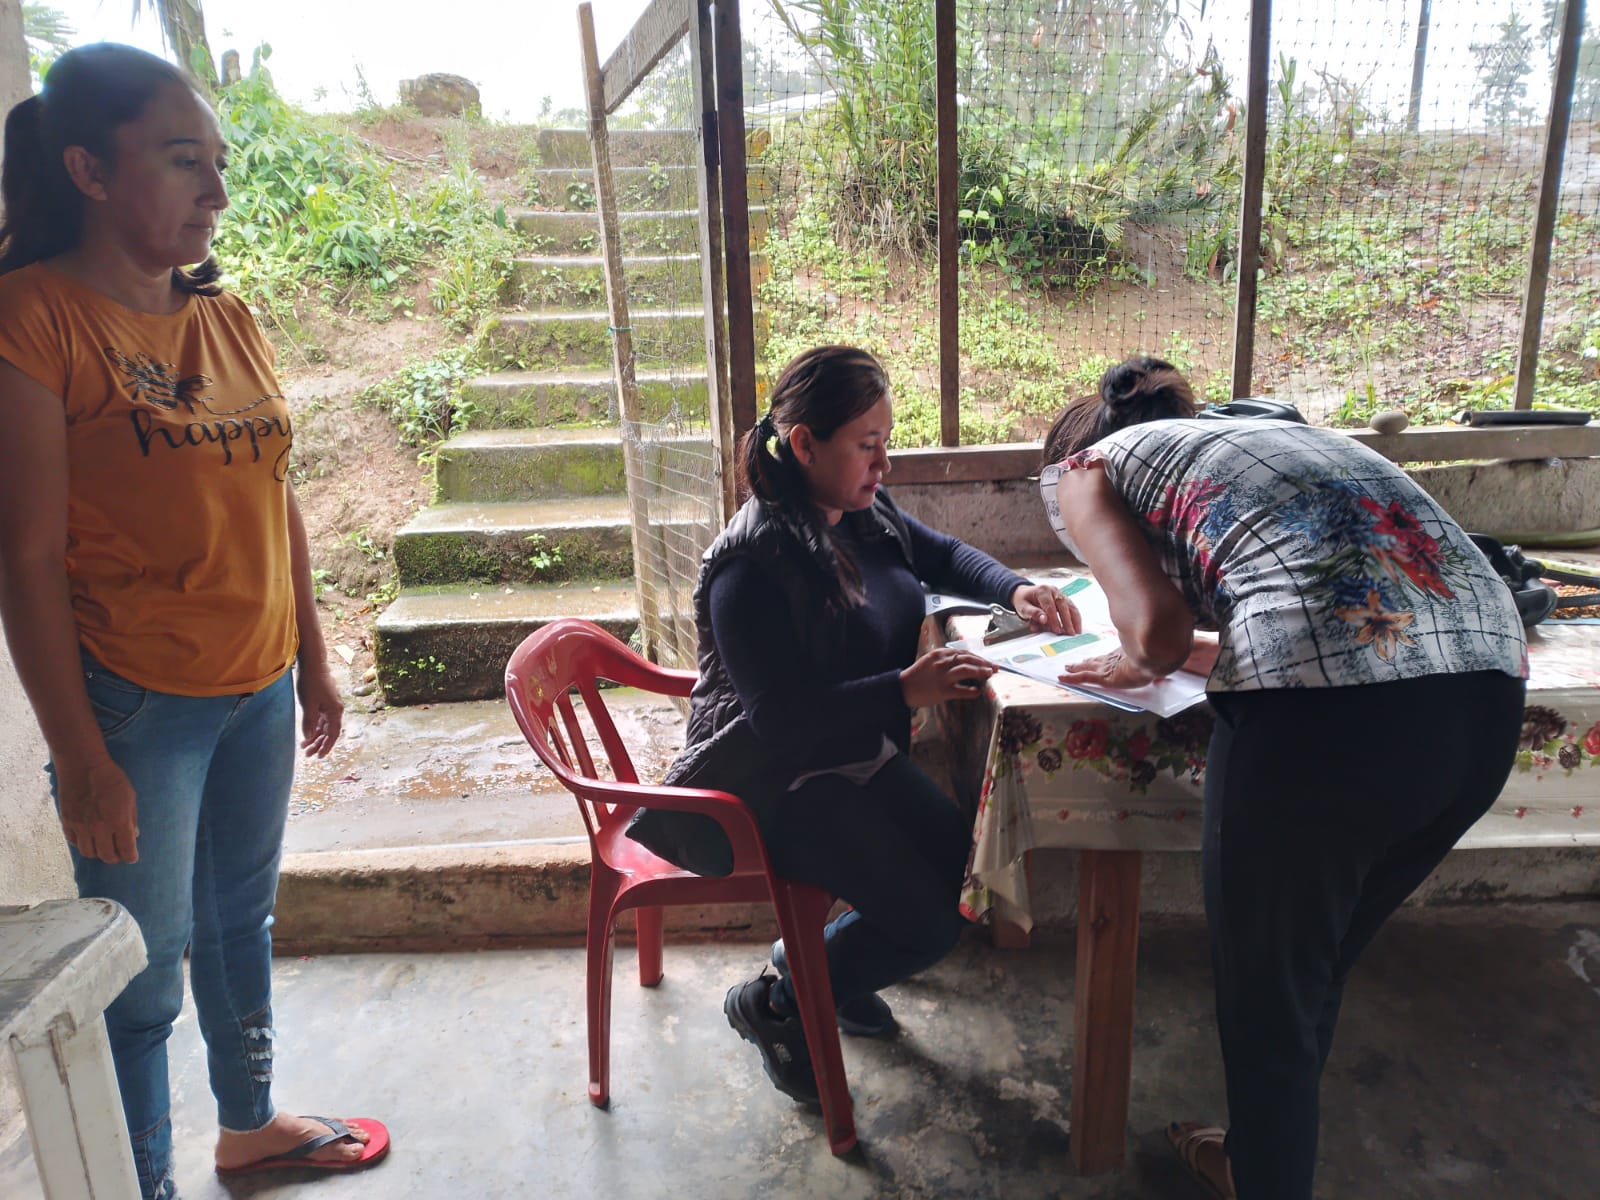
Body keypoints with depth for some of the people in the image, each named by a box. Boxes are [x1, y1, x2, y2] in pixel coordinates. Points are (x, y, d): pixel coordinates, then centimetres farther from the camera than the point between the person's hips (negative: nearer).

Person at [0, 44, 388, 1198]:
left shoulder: (229, 319, 7)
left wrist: (313, 659, 13)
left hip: (258, 689, 7)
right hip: (134, 707, -6)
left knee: (242, 920, 21)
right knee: (143, 971, 8)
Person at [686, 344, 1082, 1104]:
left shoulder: (865, 513, 1)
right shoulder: (753, 566, -26)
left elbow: (942, 556, 17)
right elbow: (781, 716, -29)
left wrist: (1015, 591, -2)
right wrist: (904, 690, -36)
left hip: (861, 754, 9)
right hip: (781, 781, -8)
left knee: (969, 864, 1)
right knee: (931, 921, -12)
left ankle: (820, 960, 22)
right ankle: (774, 1004, 10)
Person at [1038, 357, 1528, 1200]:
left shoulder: (1081, 469, 13)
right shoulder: (1255, 434, 32)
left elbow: (1159, 628, -4)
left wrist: (1137, 666, 18)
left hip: (1326, 713, -8)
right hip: (1489, 688, 8)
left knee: (1267, 1006, 17)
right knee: (1313, 974, 28)